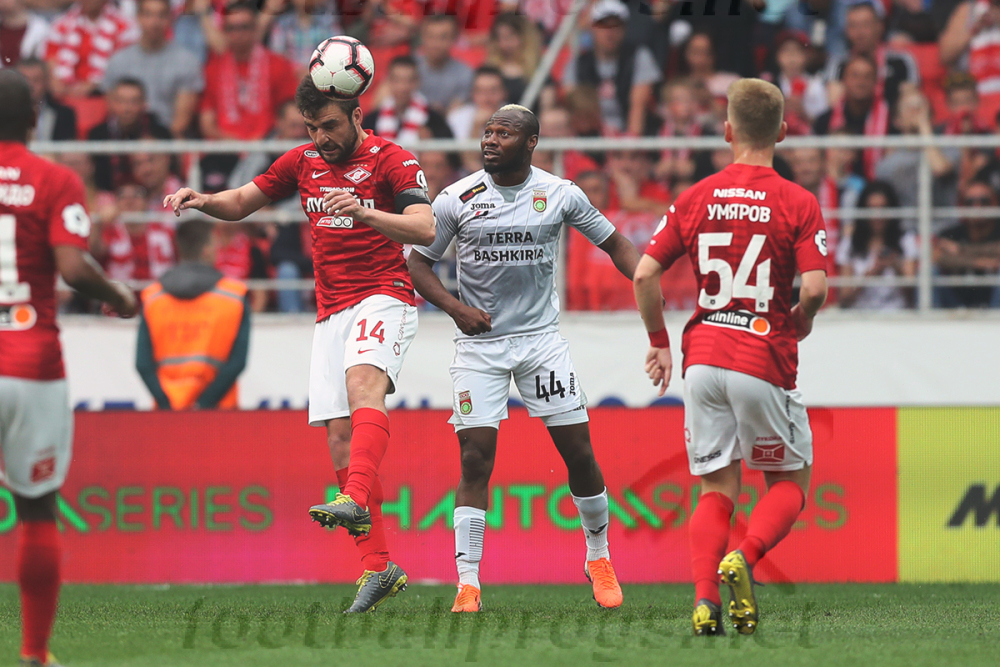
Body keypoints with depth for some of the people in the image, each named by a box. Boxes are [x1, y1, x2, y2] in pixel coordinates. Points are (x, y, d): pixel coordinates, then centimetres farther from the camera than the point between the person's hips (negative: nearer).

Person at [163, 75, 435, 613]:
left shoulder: (392, 161, -5)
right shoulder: (303, 162, 13)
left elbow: (424, 229, -19)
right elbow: (241, 203, 23)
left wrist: (364, 212, -35)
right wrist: (203, 200, 1)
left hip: (383, 296, -6)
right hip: (331, 311, 6)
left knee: (363, 382, -34)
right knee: (339, 433, -3)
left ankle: (356, 500, -53)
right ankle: (377, 566, -2)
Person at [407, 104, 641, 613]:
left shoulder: (561, 195, -2)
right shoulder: (457, 200, -4)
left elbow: (615, 245, 8)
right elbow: (418, 263, 3)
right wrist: (455, 307, -13)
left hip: (541, 337, 1)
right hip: (480, 340, -1)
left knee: (578, 452, 1)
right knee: (475, 459, -9)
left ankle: (598, 558, 22)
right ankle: (468, 583, -7)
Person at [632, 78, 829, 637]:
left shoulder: (695, 200, 5)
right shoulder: (798, 204, -5)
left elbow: (645, 273, 1)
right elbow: (815, 287, -15)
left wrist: (659, 341, 14)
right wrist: (800, 323, 7)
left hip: (703, 359, 3)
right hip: (765, 361, -3)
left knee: (717, 491, 10)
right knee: (792, 482, 13)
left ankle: (705, 600, -10)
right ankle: (744, 559, -15)